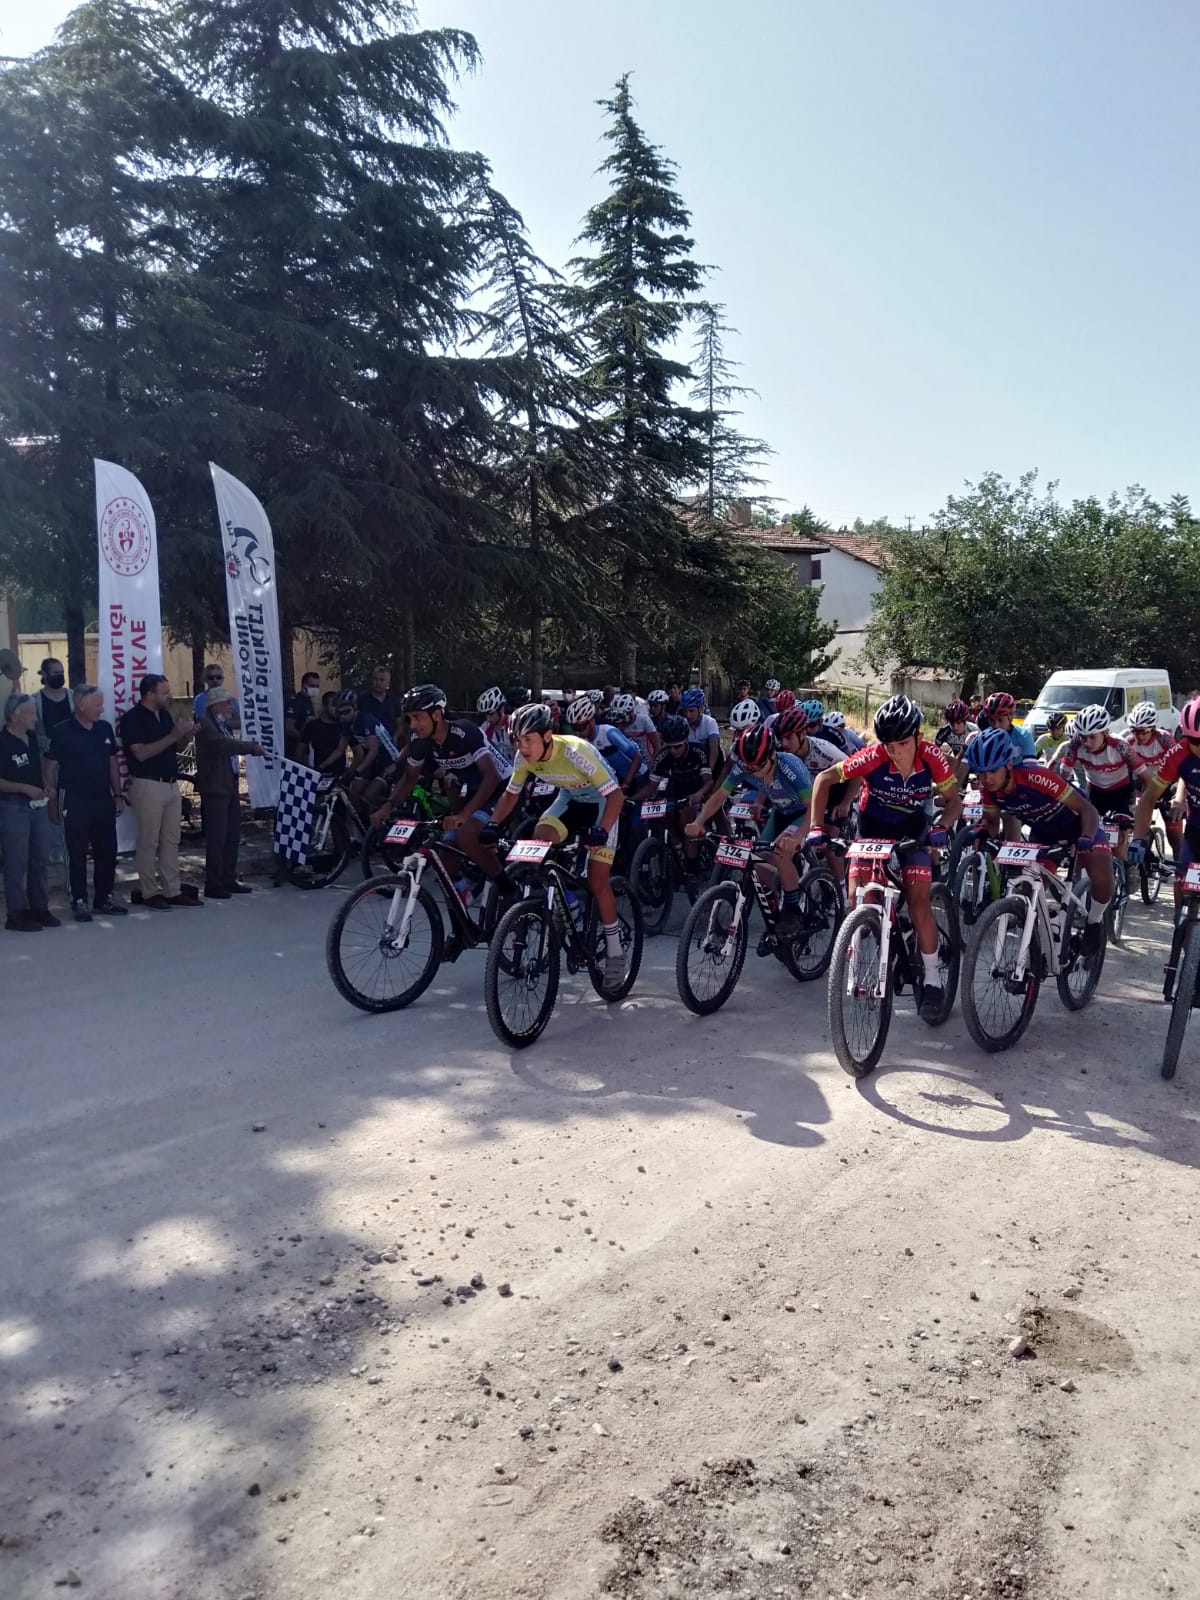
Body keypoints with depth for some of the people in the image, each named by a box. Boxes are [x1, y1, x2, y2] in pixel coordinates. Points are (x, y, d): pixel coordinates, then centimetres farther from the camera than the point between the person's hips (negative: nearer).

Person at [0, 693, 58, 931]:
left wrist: (45, 786, 6)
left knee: (41, 860, 13)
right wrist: (25, 788, -21)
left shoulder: (32, 737, 7)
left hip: (37, 806, 8)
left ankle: (39, 908, 23)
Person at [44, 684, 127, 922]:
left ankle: (104, 898, 21)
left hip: (104, 799, 5)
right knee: (78, 854, 2)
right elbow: (51, 766, -5)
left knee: (107, 851, 9)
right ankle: (79, 901, 11)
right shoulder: (63, 731, -8)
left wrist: (118, 794, 11)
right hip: (75, 801, -5)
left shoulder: (105, 728, 7)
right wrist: (52, 797, -7)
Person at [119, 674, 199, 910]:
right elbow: (141, 753, -20)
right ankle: (149, 893, 6)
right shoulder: (132, 718, -10)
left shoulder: (165, 715, 12)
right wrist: (172, 736, -22)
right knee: (149, 842, -1)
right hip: (148, 785, -8)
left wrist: (185, 735, -2)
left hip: (171, 784, 8)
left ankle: (172, 891, 13)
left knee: (171, 840, 8)